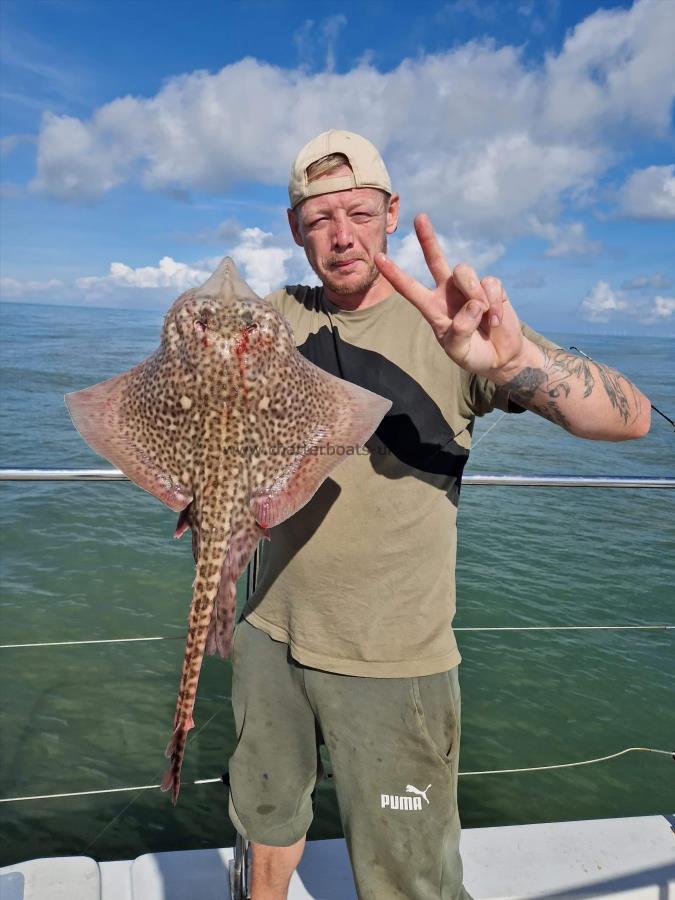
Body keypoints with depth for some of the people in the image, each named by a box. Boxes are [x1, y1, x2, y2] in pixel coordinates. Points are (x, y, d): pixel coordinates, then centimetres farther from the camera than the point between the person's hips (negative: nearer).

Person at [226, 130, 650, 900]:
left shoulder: (446, 324, -13)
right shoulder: (274, 318, 0)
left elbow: (630, 418, -21)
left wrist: (512, 356, -42)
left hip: (393, 659, -4)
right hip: (271, 631, 4)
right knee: (266, 810, 26)